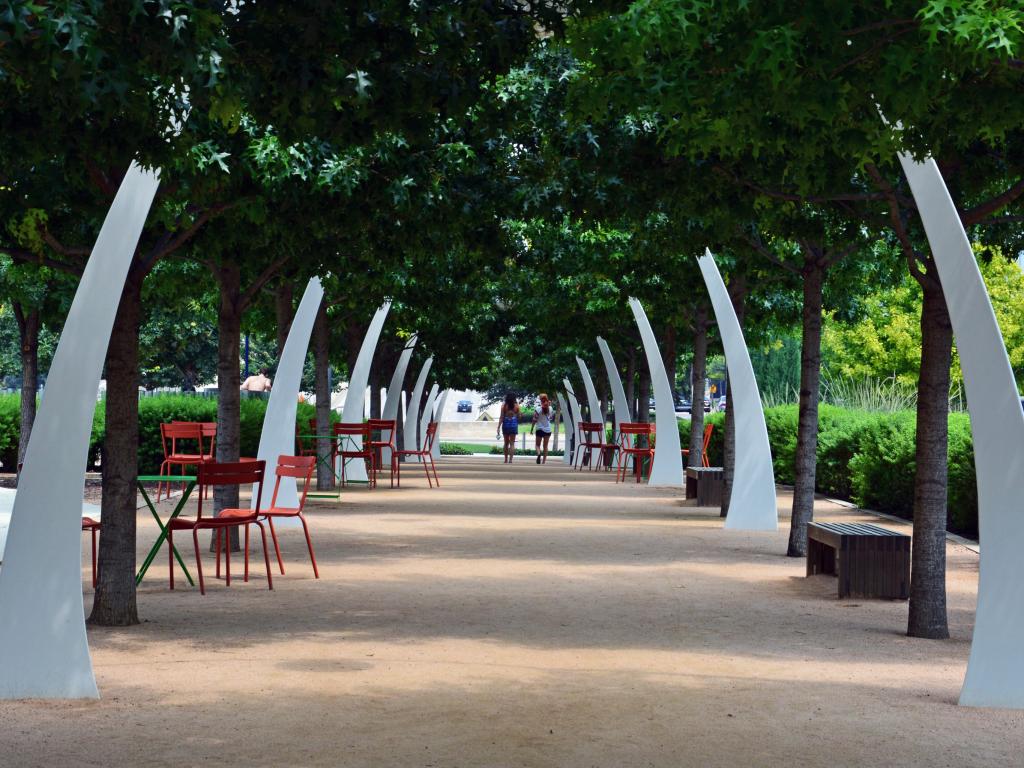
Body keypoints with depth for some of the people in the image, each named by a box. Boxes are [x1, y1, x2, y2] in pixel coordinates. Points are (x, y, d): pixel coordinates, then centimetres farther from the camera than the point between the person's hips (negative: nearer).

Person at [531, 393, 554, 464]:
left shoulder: (538, 410, -13)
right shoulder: (550, 409, -2)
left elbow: (534, 421, -10)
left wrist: (531, 429, 1)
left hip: (539, 429, -3)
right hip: (548, 429, 3)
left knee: (538, 444, 7)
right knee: (545, 445, 10)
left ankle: (538, 454, -23)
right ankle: (544, 460, 8)